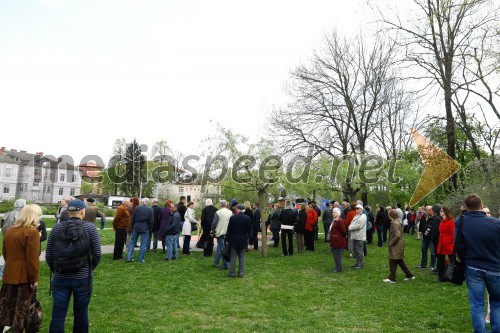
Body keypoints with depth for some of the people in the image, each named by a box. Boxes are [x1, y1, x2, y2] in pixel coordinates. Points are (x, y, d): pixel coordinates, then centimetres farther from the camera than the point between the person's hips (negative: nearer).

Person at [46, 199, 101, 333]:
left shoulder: (57, 228, 0)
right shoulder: (90, 227, -8)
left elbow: (48, 255, 3)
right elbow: (97, 254, -7)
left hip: (60, 277, 2)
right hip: (83, 278, -1)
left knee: (58, 314, 8)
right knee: (81, 313, 15)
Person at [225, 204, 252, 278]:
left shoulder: (232, 218, -8)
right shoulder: (248, 218, -5)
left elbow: (229, 230, -3)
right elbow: (249, 231, 0)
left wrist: (227, 239, 5)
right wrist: (249, 240, 9)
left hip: (234, 241, -1)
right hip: (243, 241, 1)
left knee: (233, 257, 7)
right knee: (241, 258, 7)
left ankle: (231, 272, 10)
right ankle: (241, 273, 9)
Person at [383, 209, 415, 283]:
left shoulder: (394, 223, -20)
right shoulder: (397, 222, 10)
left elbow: (397, 235, -28)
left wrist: (391, 243, -17)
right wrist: (391, 242, 13)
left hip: (396, 247, -10)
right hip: (398, 246, 10)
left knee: (393, 262, 0)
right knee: (400, 262, 18)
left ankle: (392, 279, 8)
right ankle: (410, 275, 25)